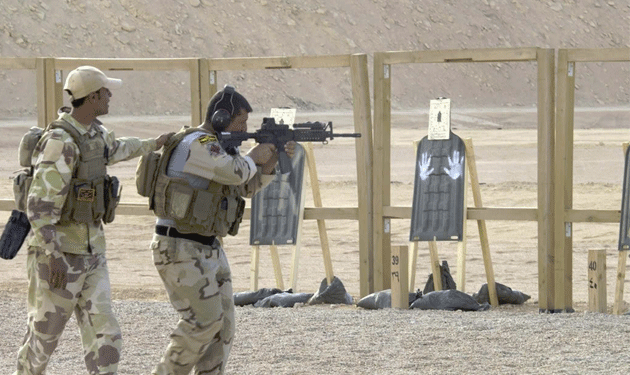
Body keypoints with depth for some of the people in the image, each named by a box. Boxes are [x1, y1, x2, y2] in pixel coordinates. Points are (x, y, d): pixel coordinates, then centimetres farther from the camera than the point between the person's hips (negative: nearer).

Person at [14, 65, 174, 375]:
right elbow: (39, 206, -24)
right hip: (58, 252, -8)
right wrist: (55, 258, -28)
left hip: (90, 253, 8)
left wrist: (153, 144, 48)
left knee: (104, 337, -2)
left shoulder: (94, 133, 9)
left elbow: (115, 149, 36)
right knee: (43, 337, 5)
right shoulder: (61, 143, -21)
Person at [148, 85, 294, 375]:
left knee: (222, 325, 5)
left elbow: (246, 187, 19)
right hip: (179, 250, -10)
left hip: (208, 249, 10)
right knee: (204, 320, -11)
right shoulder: (197, 143, -17)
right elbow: (235, 172, -29)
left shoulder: (216, 146, 14)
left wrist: (272, 160, 5)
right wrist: (254, 157, -8)